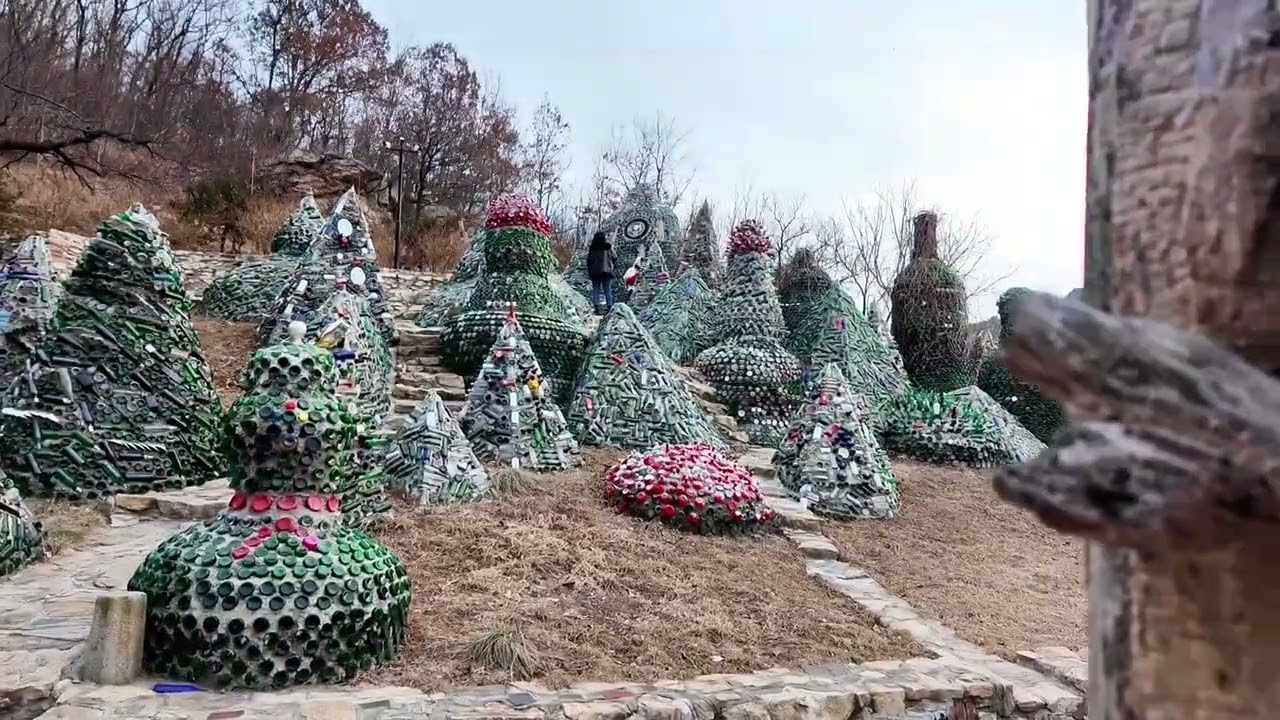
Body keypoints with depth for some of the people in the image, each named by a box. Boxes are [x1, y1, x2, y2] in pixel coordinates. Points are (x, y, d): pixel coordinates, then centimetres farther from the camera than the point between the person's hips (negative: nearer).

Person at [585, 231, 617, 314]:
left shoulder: (592, 248, 2)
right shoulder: (607, 247, -3)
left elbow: (588, 260, 2)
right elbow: (615, 258, 0)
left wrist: (589, 272, 9)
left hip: (594, 272, 1)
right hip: (606, 271, -1)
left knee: (596, 289, 4)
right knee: (607, 290, 4)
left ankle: (597, 307, -4)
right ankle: (609, 307, 1)